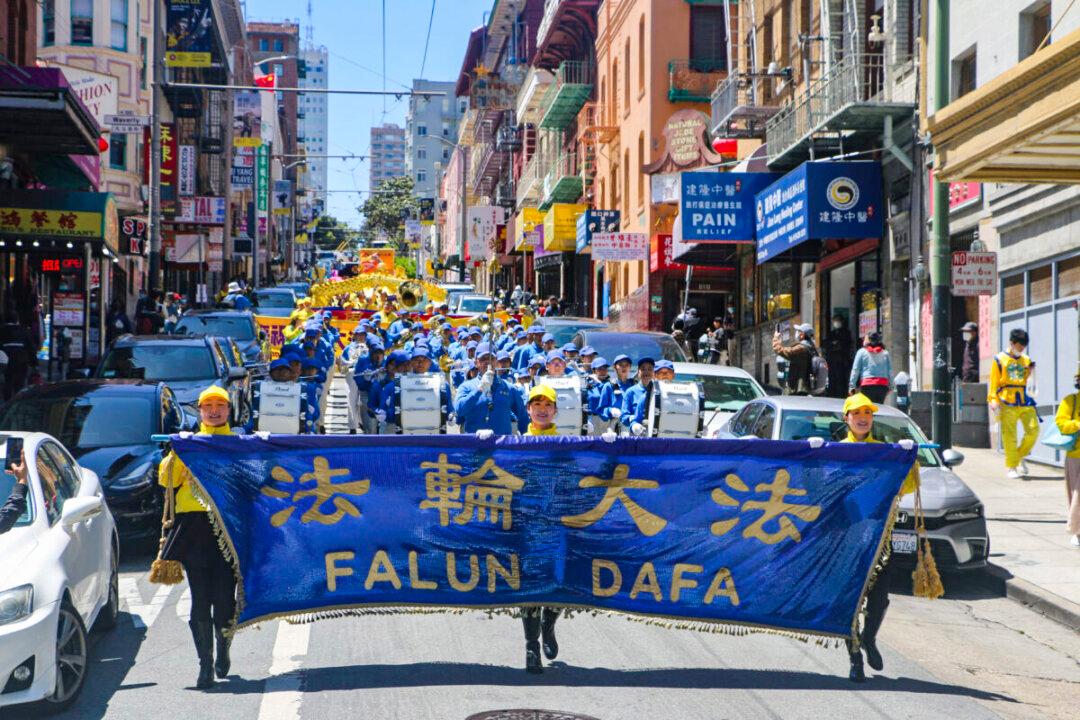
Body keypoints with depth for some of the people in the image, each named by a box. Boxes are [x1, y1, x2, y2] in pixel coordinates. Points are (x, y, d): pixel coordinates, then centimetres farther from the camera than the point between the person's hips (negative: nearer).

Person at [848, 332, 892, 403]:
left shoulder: (862, 352, 5)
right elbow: (890, 371, 13)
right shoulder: (885, 353, 13)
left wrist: (852, 386, 3)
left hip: (867, 385, -3)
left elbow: (855, 370, 2)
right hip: (882, 386, 3)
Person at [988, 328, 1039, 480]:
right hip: (1007, 403, -3)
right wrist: (994, 400, -7)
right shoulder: (1000, 359, 4)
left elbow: (1030, 383, 17)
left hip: (1025, 402, 3)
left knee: (1033, 430, -7)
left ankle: (1020, 456, 17)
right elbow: (994, 382, 2)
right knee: (1009, 436, -3)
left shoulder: (1027, 361, 14)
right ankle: (1011, 467, 5)